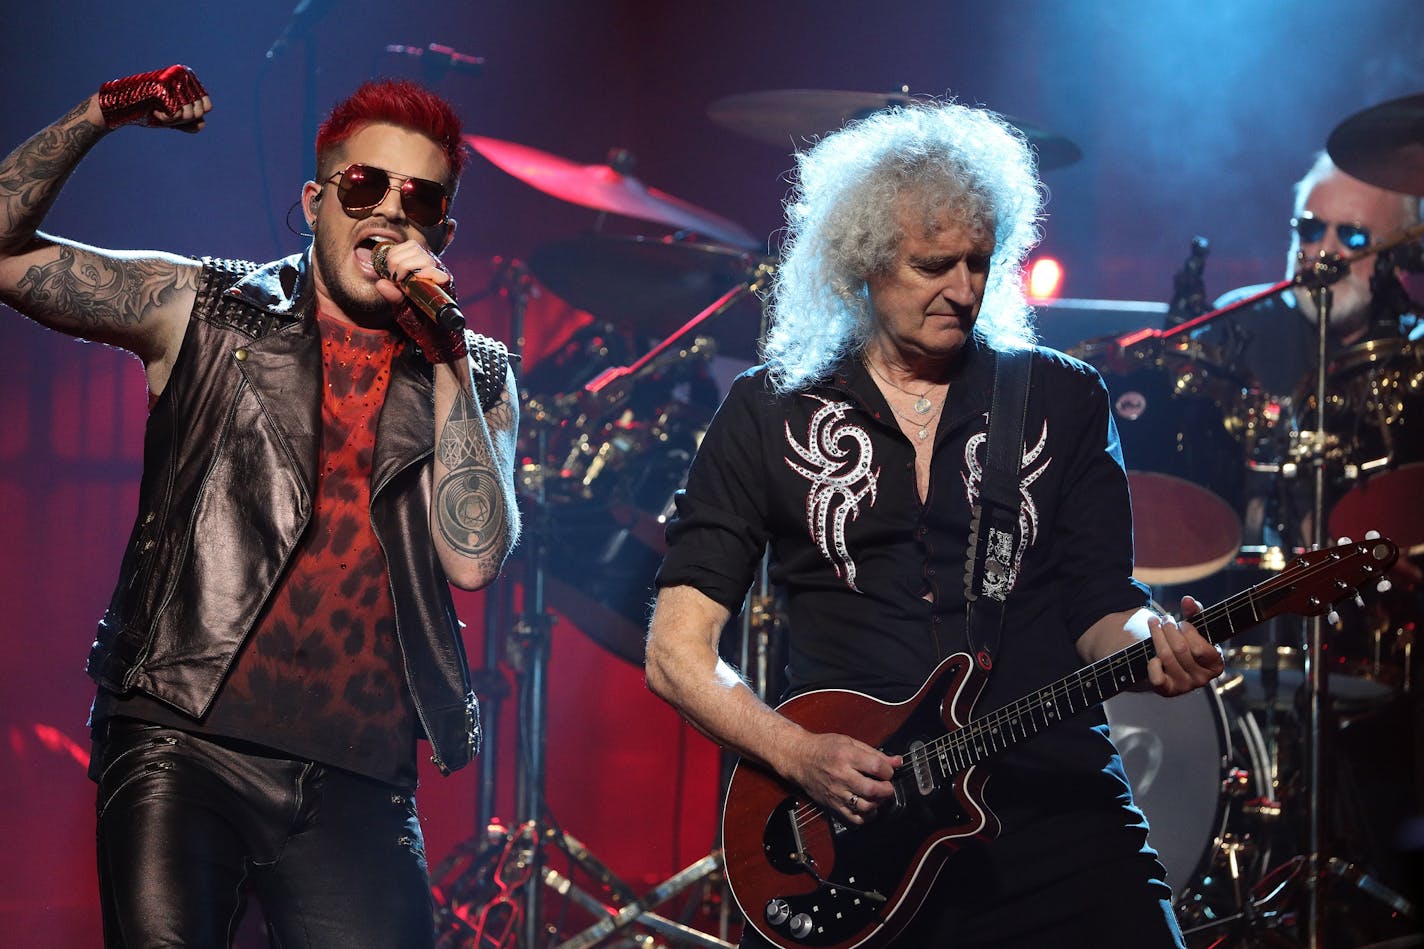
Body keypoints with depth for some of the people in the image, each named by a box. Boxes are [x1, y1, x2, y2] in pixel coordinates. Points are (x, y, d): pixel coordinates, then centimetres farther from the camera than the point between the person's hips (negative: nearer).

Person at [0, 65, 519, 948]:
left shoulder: (476, 378, 13)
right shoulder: (204, 311, 10)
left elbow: (472, 559, -3)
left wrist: (445, 354, -6)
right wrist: (99, 116, -7)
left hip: (357, 780, 2)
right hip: (183, 745, -1)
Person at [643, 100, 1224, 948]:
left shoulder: (1065, 400, 12)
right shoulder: (770, 413, 8)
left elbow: (1098, 607, 9)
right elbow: (678, 649, 4)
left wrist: (1152, 645, -14)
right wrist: (798, 754, -10)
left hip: (1054, 806, 1)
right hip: (837, 828, -1)